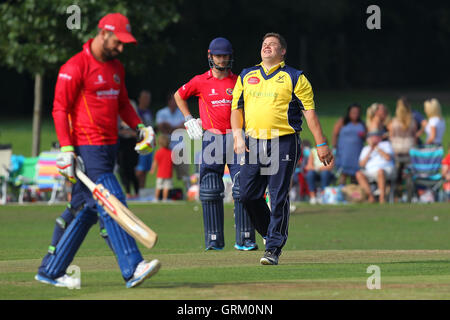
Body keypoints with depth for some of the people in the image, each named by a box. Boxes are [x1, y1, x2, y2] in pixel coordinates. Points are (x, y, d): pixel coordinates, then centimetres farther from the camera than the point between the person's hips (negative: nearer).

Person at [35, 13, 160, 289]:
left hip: (109, 148, 9)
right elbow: (60, 110, -11)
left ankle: (50, 271, 18)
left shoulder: (117, 68, 16)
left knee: (85, 210, 10)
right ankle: (132, 268, -21)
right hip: (87, 149, -9)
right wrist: (67, 149, -19)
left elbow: (123, 103, 28)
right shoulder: (75, 67, -10)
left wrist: (140, 126, 11)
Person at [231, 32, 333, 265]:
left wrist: (321, 144, -6)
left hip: (283, 143, -4)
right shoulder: (246, 76, 16)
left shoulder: (294, 78, 5)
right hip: (253, 143, 4)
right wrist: (237, 135, 1)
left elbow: (309, 111, 1)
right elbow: (236, 107, 17)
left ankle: (273, 248, -4)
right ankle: (270, 233, 23)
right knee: (248, 195, 1)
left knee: (278, 198, -8)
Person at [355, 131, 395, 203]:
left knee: (380, 171, -40)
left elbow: (388, 157, -8)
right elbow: (362, 164, 8)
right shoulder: (365, 149, 22)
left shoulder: (386, 144, 12)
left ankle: (382, 197, -37)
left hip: (386, 170, -4)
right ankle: (371, 196, -30)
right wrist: (370, 151, 1)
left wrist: (377, 147, -1)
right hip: (370, 172, 4)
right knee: (359, 174, -26)